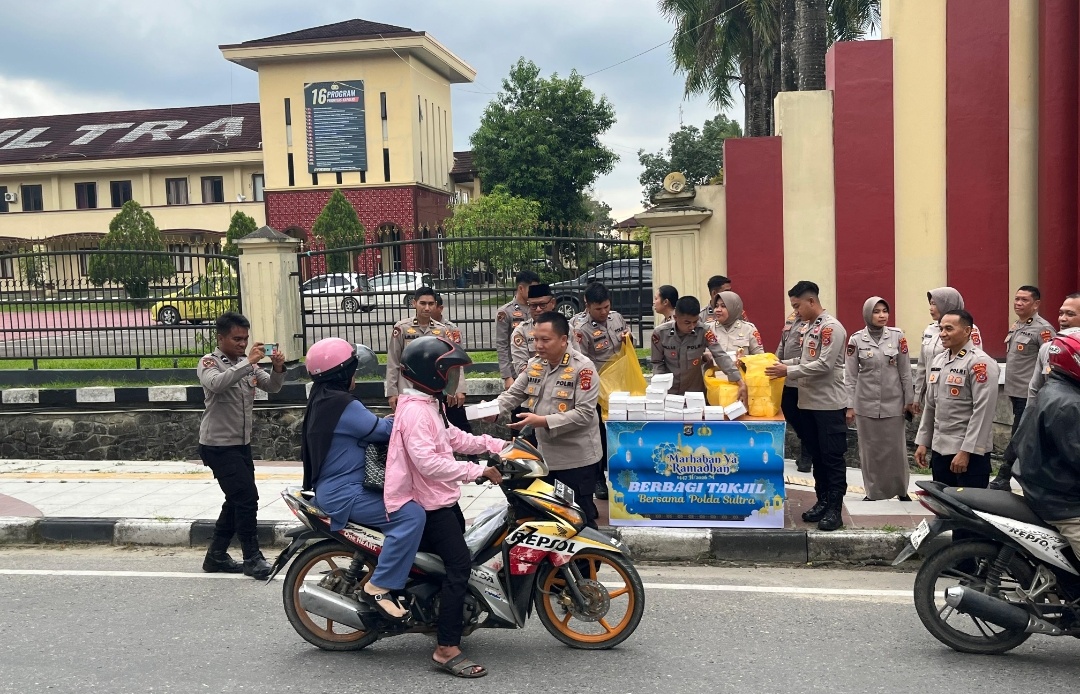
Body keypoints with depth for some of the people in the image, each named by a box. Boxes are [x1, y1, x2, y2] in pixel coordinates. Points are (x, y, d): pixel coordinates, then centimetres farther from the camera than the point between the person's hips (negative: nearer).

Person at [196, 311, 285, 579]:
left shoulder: (247, 363, 10)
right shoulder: (209, 363, -10)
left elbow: (272, 387, 2)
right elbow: (217, 383, -31)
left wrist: (278, 368, -18)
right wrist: (248, 363, -36)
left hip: (242, 444, 8)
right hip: (218, 445, -8)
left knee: (238, 500, 14)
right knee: (246, 497, -13)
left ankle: (216, 556, 27)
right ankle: (252, 557, -2)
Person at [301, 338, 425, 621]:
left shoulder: (322, 400, 14)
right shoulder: (343, 405, -19)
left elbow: (366, 430, 19)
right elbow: (380, 430, -15)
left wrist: (392, 421, 4)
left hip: (337, 488, 11)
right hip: (345, 494, -11)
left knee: (409, 498, 21)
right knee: (411, 515, -24)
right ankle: (378, 587, -19)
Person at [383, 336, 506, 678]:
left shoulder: (429, 404, 13)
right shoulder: (415, 410, -22)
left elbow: (453, 437, 19)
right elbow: (427, 462, -30)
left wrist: (497, 445, 10)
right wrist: (478, 471, -28)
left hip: (440, 497, 11)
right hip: (426, 502, -11)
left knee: (453, 559, 25)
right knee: (459, 563, -16)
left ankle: (451, 616, 44)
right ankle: (447, 649, -14)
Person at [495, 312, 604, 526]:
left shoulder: (582, 367, -16)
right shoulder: (534, 364, 6)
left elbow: (584, 413, -23)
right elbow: (513, 394, 7)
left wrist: (543, 421, -28)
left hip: (577, 458, -7)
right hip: (543, 455, 7)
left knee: (581, 518, 6)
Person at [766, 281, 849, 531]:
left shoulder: (831, 327, -14)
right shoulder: (811, 327, 14)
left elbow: (824, 365, -22)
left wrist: (788, 371, -20)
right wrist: (783, 363, 4)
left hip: (829, 404, -9)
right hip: (810, 402, 9)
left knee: (832, 457, -2)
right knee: (817, 455, 14)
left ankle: (835, 509, 3)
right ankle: (822, 502, 24)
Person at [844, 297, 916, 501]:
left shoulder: (897, 336, -2)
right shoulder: (856, 339, -4)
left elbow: (905, 371, 2)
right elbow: (850, 376, -2)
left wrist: (909, 400, 3)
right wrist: (849, 406, -3)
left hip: (893, 402, 0)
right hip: (866, 403, 0)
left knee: (896, 448, 7)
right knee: (870, 449, 7)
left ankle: (901, 491, 22)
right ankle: (873, 492, 18)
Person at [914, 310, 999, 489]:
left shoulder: (979, 362, -12)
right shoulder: (938, 361, 11)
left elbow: (983, 412, -17)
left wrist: (966, 451, -19)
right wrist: (923, 442, 15)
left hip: (970, 451, -7)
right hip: (939, 448, 7)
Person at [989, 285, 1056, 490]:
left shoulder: (1043, 329, -13)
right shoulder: (1015, 326, 13)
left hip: (1030, 395, -9)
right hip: (1015, 392, 9)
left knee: (1018, 438, -4)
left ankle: (1002, 479, 0)